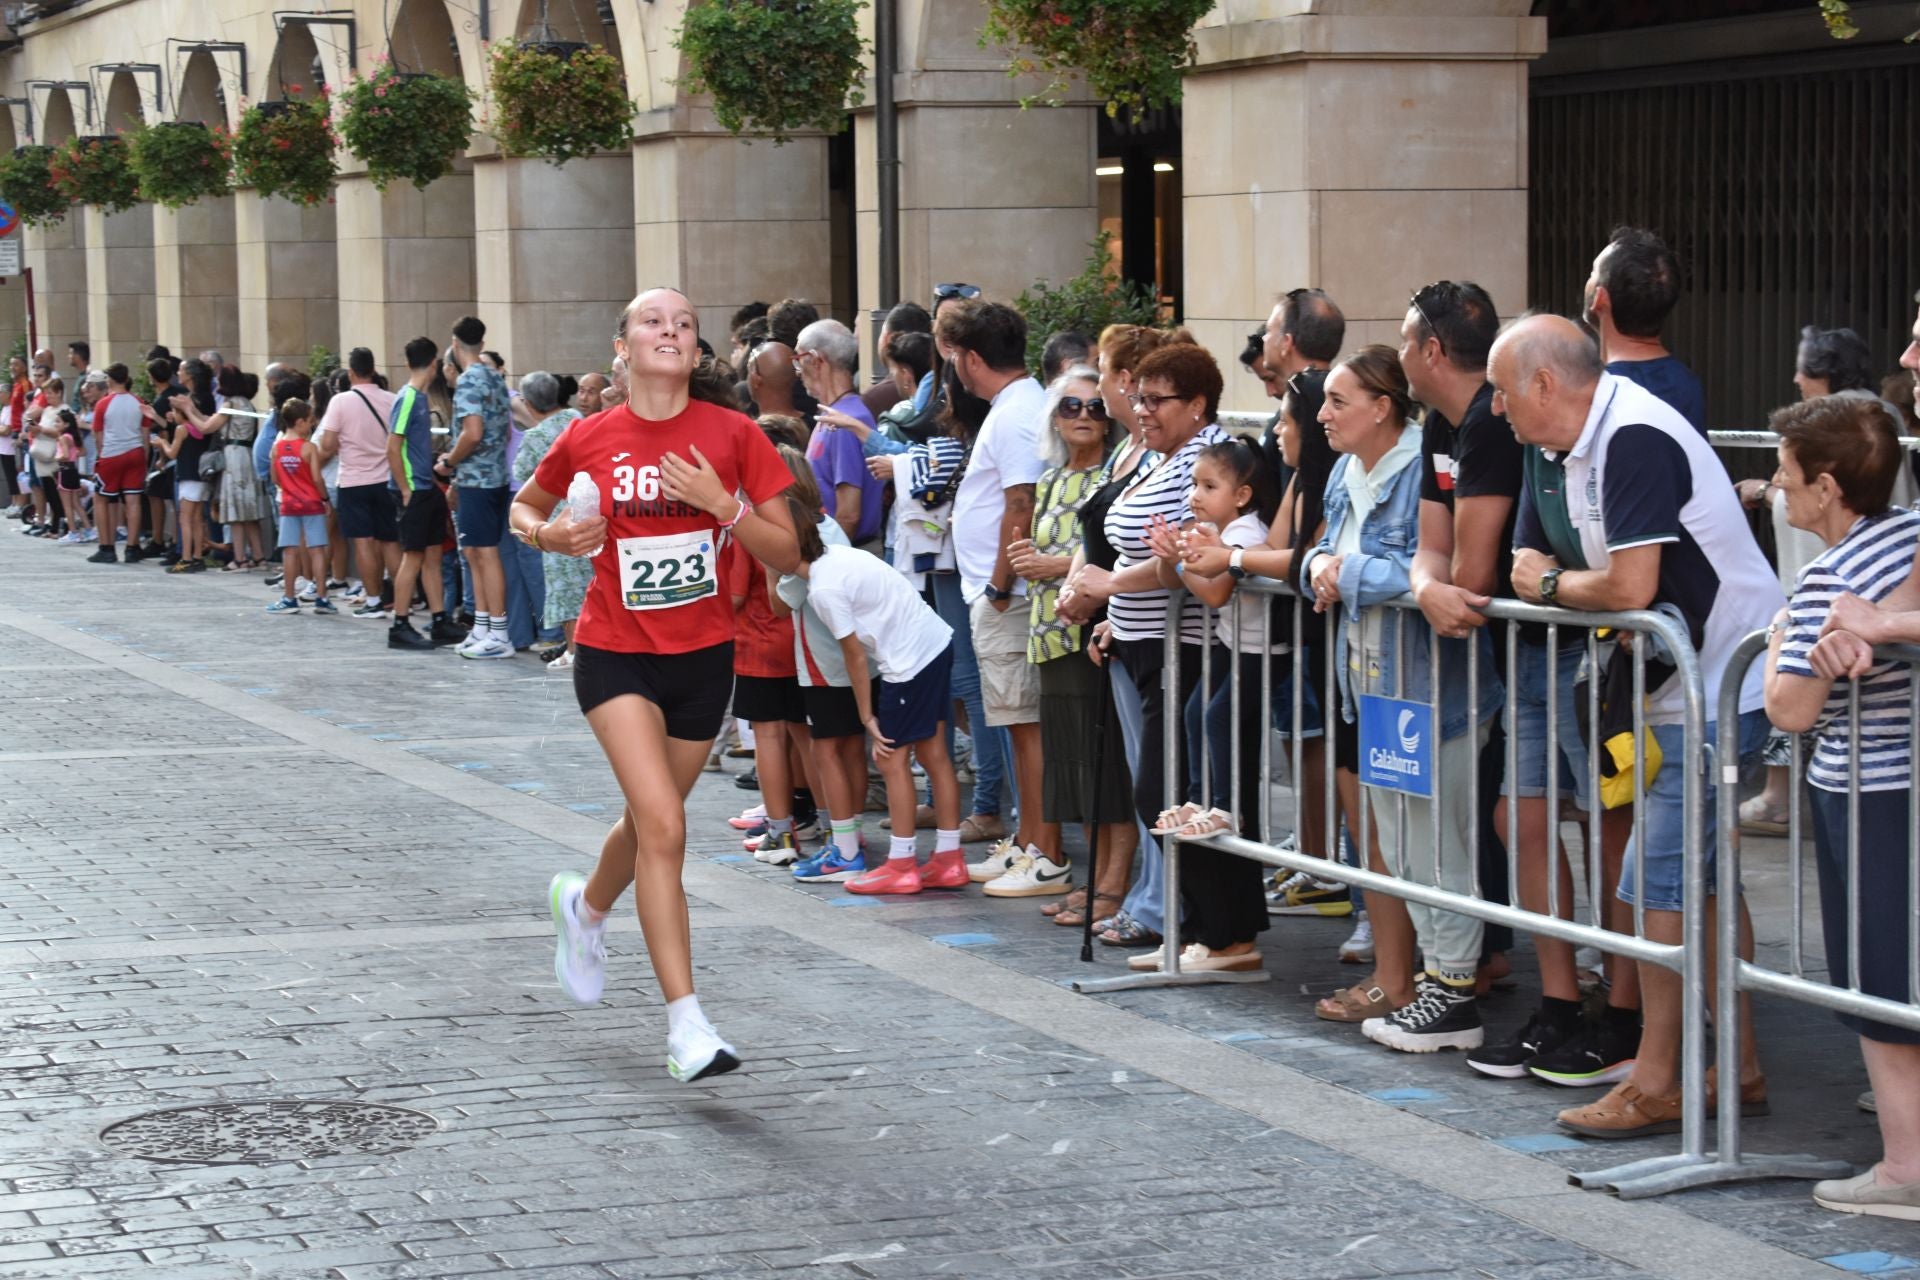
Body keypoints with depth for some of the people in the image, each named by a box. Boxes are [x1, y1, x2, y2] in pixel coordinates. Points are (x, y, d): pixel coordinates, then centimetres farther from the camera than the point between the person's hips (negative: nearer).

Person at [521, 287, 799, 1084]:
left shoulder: (731, 435, -5)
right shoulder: (589, 439, -4)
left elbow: (786, 555, -4)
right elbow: (522, 508, 15)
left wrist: (722, 505, -20)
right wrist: (548, 535, -7)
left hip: (703, 655, 3)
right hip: (616, 652, -3)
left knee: (650, 821, 19)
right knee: (664, 826, -17)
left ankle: (585, 906, 54)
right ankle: (687, 1029, -17)